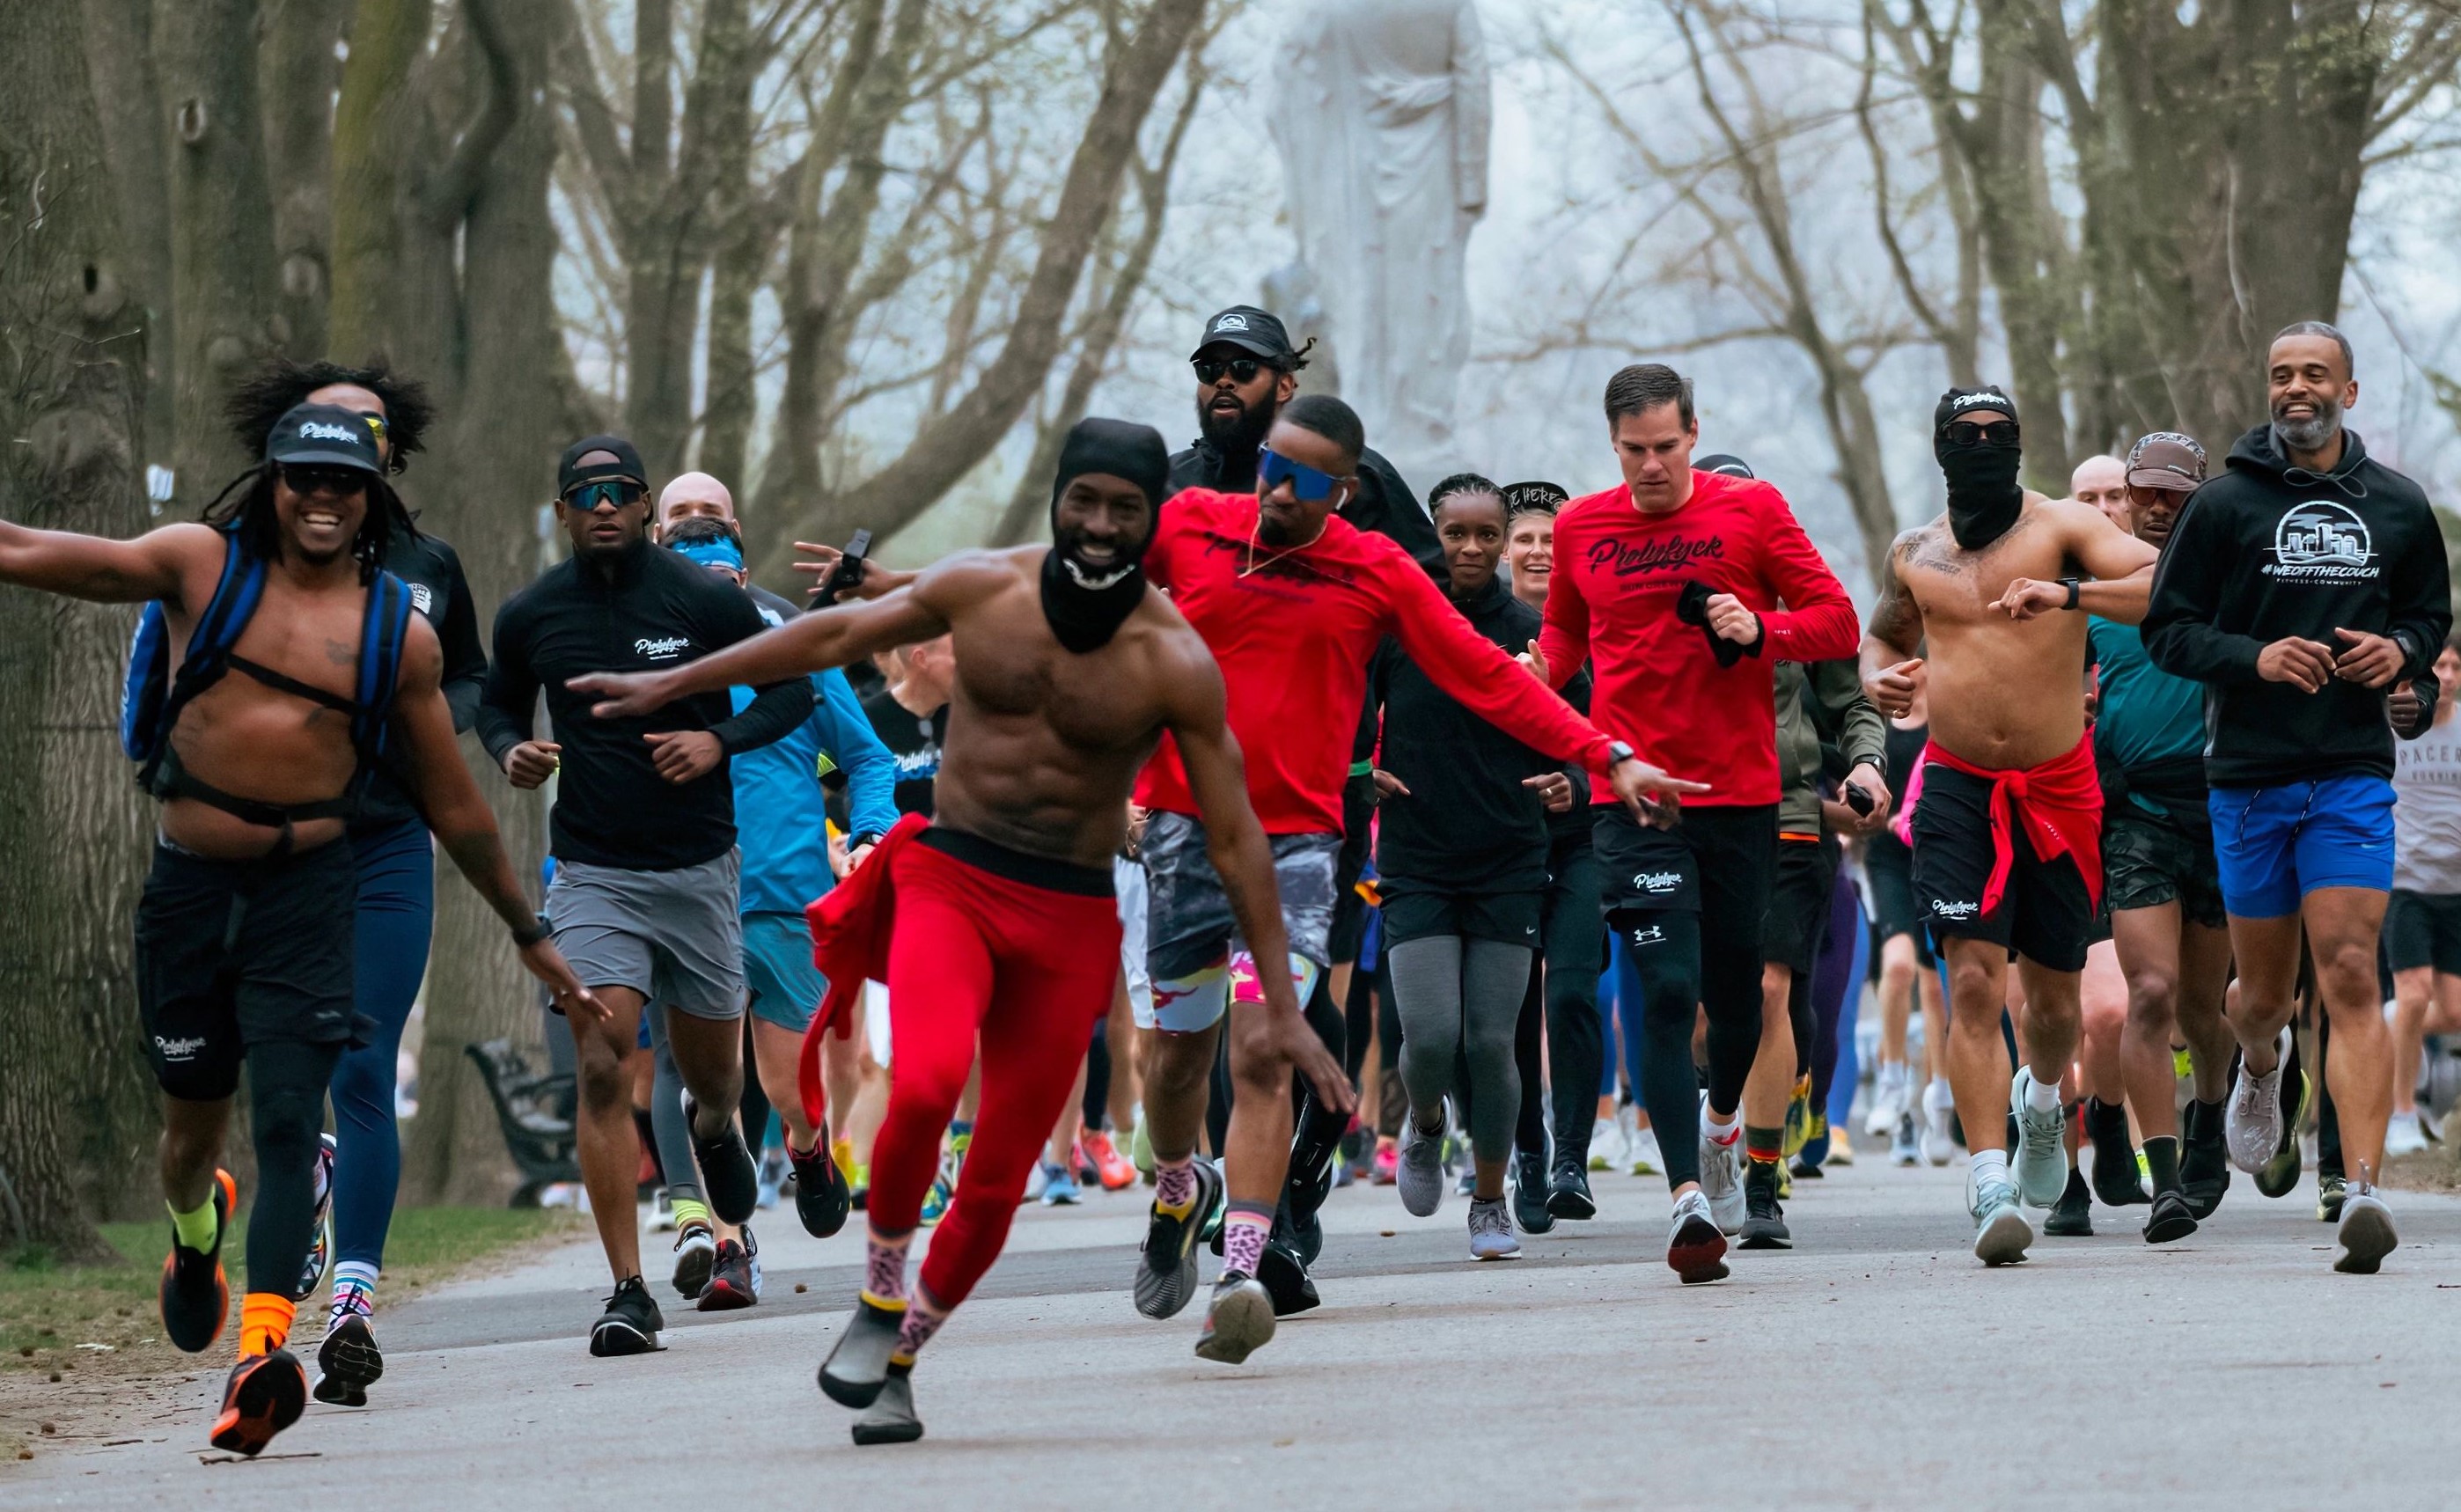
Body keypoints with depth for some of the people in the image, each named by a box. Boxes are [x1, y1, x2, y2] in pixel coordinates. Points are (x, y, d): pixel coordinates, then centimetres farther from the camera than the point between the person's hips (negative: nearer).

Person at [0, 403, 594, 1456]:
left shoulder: (401, 635, 6)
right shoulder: (203, 565, 3)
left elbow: (453, 805, 15)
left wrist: (529, 935, 18)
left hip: (307, 895, -1)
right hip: (189, 886, 1)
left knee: (288, 1120, -16)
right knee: (192, 1123, 13)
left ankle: (264, 1348, -27)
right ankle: (196, 1230, 48)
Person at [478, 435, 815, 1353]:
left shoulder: (707, 602, -6)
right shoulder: (531, 615, 0)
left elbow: (793, 690, 4)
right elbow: (498, 703, 17)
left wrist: (721, 740, -14)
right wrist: (510, 751, -6)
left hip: (699, 865, 0)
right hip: (592, 871, 0)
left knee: (709, 1066, 14)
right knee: (602, 1066, -16)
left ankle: (715, 1129, 56)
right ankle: (629, 1294, -14)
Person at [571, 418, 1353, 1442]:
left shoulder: (1174, 663, -8)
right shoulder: (984, 588, -2)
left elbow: (1235, 840, -4)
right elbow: (834, 637, 13)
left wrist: (1281, 1008, -6)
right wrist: (670, 686, 19)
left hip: (1071, 916, 0)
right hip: (949, 882, 0)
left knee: (999, 1179, 2)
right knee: (924, 1081, -28)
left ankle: (896, 1360, 25)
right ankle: (880, 1297, -4)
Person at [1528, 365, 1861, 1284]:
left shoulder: (1751, 511, 0)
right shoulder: (1581, 529, 6)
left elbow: (1837, 622, 2)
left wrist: (1759, 630, -16)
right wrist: (1539, 672, 2)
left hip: (1741, 793, 0)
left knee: (1735, 991, 12)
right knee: (1666, 993, -12)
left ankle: (1723, 1119, 44)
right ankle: (1691, 1198, -16)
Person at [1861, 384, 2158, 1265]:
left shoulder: (2062, 528, -3)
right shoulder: (1916, 554, 8)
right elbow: (1884, 633, 28)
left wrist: (2069, 595, -32)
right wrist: (1876, 677, 5)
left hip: (2058, 791, -1)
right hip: (1957, 787, 1)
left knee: (2053, 993, 12)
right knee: (1973, 981, -15)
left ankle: (2041, 1102, 47)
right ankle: (1991, 1187, -18)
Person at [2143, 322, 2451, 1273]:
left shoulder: (2397, 507, 9)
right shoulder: (2224, 504, 2)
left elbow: (2432, 613, 22)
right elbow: (2167, 630, 2)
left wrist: (2401, 650, -2)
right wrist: (2255, 656, -16)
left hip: (2353, 776, 0)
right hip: (2248, 776, 0)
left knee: (2350, 979, -14)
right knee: (2265, 990, 10)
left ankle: (2362, 1191, -22)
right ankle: (2260, 1065, 48)